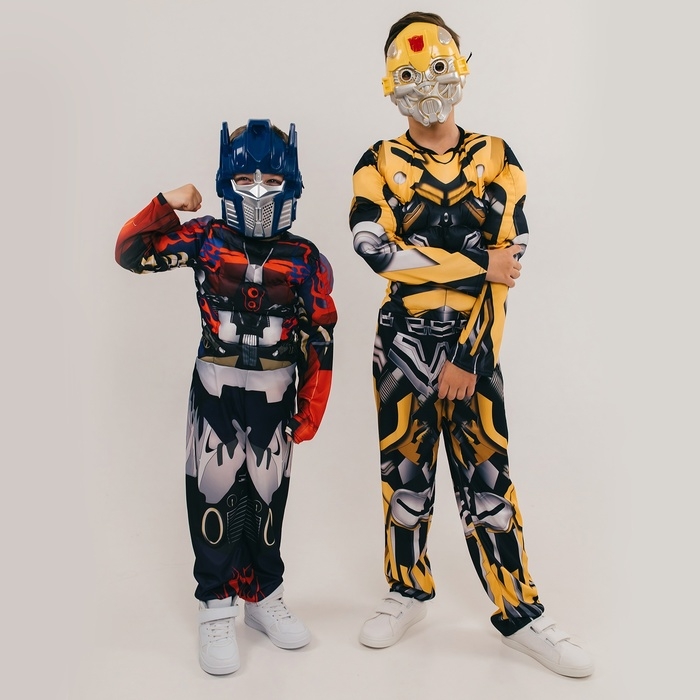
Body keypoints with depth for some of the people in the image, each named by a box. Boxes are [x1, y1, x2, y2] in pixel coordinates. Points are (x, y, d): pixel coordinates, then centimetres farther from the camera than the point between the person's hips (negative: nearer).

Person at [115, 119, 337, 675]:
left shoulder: (306, 261, -3)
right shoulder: (205, 239, -3)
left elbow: (320, 342, 1)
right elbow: (132, 254, -1)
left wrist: (310, 412, 0)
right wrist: (166, 207, -15)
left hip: (275, 396, 1)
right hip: (216, 391, -1)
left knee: (268, 499, 14)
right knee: (214, 497, 5)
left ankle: (263, 595, 34)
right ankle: (218, 608, 22)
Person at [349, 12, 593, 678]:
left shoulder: (496, 159, 4)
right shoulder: (379, 164, 2)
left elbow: (507, 266, -4)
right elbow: (377, 251, -14)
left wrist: (469, 358, -10)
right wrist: (479, 265, -14)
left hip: (473, 342, 0)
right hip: (403, 341, 0)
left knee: (487, 475, 3)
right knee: (405, 468, 10)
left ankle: (520, 615, 15)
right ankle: (408, 591, 29)